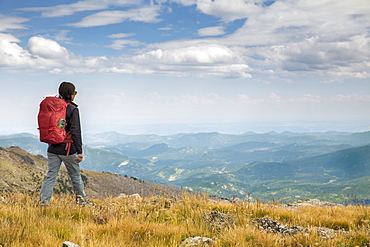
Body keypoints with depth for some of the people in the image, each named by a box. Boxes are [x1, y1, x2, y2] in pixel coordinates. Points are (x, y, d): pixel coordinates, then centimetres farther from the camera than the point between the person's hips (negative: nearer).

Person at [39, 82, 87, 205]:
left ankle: (44, 200, -3)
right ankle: (81, 200, 22)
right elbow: (75, 131, -16)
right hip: (68, 149, -4)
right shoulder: (72, 109, -11)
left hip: (53, 149, 4)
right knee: (75, 175, 11)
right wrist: (79, 151, -16)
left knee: (50, 175, 6)